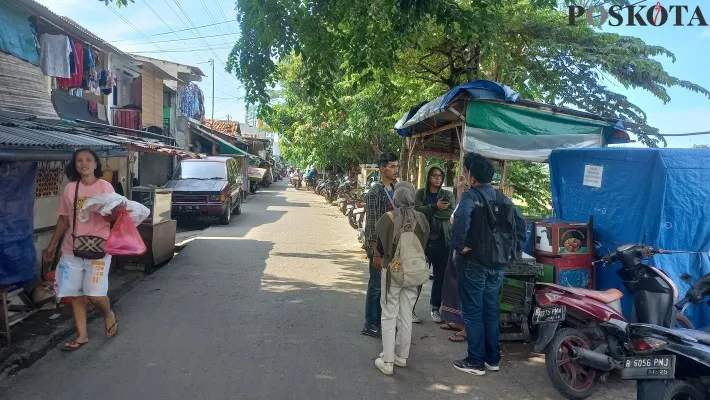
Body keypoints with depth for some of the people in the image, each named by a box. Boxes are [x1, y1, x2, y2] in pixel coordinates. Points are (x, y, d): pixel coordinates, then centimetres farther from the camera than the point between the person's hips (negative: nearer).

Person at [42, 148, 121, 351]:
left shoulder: (105, 187, -5)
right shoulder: (70, 188, 6)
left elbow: (111, 218, -6)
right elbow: (64, 219, 14)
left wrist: (118, 210, -30)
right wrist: (52, 245, 17)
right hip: (72, 249, 4)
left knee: (94, 294, -7)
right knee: (75, 294, 8)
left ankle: (109, 314, 25)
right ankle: (81, 335, 22)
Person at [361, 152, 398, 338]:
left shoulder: (395, 191, 10)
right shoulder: (375, 192, -13)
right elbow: (371, 225, -16)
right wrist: (376, 252, -18)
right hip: (379, 246, -7)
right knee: (376, 286, 3)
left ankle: (381, 321, 28)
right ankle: (370, 325, 16)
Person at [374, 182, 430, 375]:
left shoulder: (388, 218, -14)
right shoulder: (421, 219, -6)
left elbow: (380, 247, -4)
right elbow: (424, 245, 5)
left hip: (392, 271, -3)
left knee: (389, 317, 7)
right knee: (406, 316, 15)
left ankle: (387, 361, 10)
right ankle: (402, 356, 27)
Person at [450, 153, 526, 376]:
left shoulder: (471, 196, -12)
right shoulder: (502, 198, 11)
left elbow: (462, 218, -34)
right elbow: (520, 224, 13)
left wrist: (459, 245, -23)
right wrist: (515, 250, 12)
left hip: (474, 263, -7)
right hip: (498, 264, 7)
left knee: (473, 313, 3)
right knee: (491, 312, 16)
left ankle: (476, 362, 11)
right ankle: (493, 359, 24)